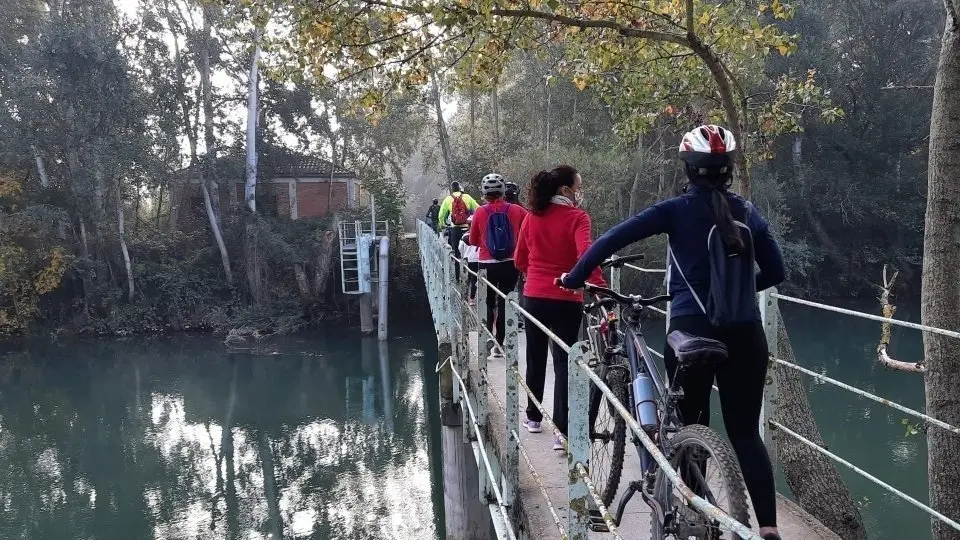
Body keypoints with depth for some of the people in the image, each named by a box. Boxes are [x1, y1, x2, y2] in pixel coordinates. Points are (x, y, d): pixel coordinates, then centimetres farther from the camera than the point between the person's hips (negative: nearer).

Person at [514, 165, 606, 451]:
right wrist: (601, 288, -32)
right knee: (564, 363, 0)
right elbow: (585, 254, -27)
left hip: (534, 297, 5)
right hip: (565, 301, -4)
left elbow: (520, 260, 11)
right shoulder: (577, 217, -11)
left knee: (536, 359, 20)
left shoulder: (533, 217, 4)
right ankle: (561, 432, -5)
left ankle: (533, 417, 33)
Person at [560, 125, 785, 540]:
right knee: (746, 433, 11)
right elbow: (775, 272, 12)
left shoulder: (677, 210, -3)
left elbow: (612, 240, -8)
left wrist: (575, 277, 4)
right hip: (745, 335, 3)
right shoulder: (747, 212, 7)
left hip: (692, 332, -3)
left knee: (691, 429, 10)